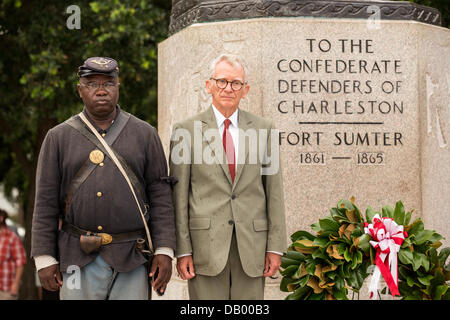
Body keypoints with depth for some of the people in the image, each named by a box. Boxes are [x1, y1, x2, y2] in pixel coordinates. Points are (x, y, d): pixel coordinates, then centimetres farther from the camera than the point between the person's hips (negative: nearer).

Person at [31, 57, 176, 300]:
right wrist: (44, 259, -1)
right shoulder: (58, 138, 7)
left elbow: (160, 196, 4)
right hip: (79, 261, 0)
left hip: (131, 259, 0)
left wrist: (164, 251, -4)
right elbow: (46, 202, 5)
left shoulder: (145, 135, 7)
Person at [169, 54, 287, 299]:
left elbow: (274, 190, 8)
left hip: (252, 246, 2)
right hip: (205, 246, -2)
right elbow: (179, 194, 1)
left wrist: (275, 246, 2)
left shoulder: (263, 129, 9)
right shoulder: (186, 131, 3)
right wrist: (182, 250, -4)